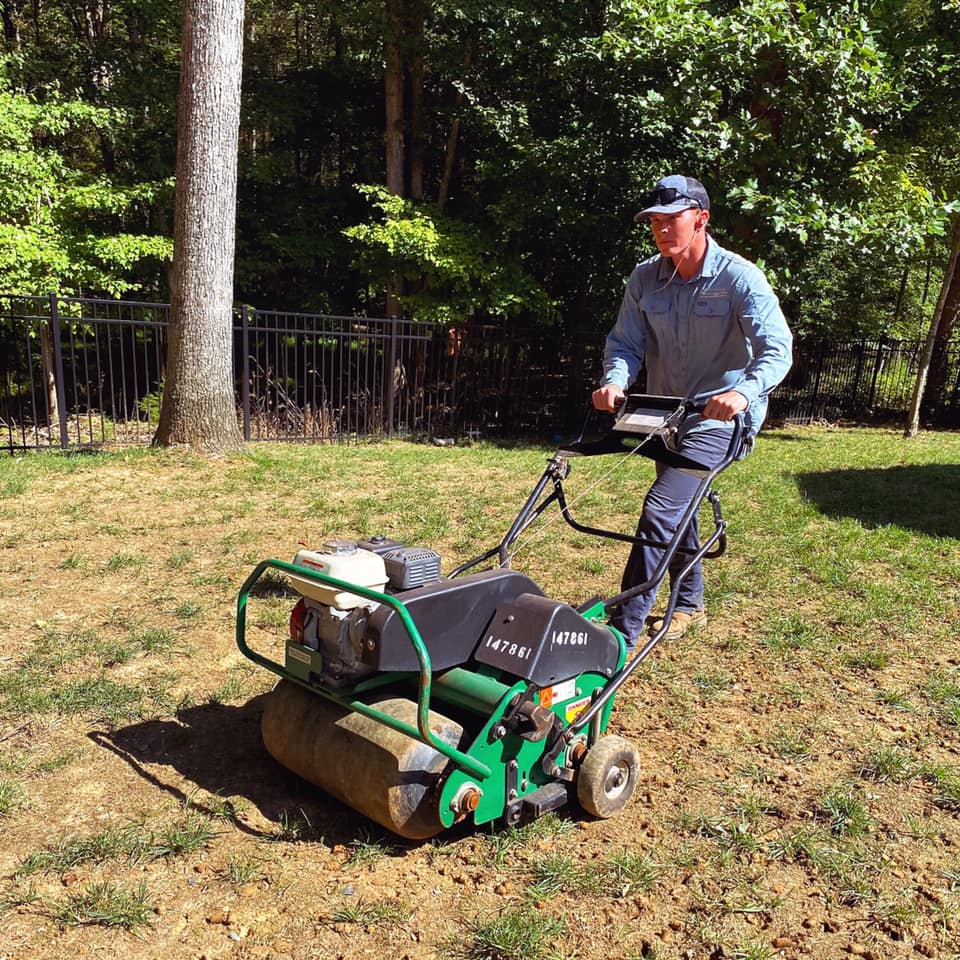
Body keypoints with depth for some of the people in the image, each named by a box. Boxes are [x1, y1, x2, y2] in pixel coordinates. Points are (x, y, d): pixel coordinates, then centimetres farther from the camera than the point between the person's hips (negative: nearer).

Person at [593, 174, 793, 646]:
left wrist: (744, 391, -43)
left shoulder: (740, 278, -15)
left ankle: (623, 631, -15)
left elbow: (777, 348, -23)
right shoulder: (645, 278, -1)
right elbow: (625, 342, -1)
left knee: (660, 508, -21)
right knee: (677, 510, 19)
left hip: (719, 417, -6)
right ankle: (689, 604, 42)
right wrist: (615, 380, -24)